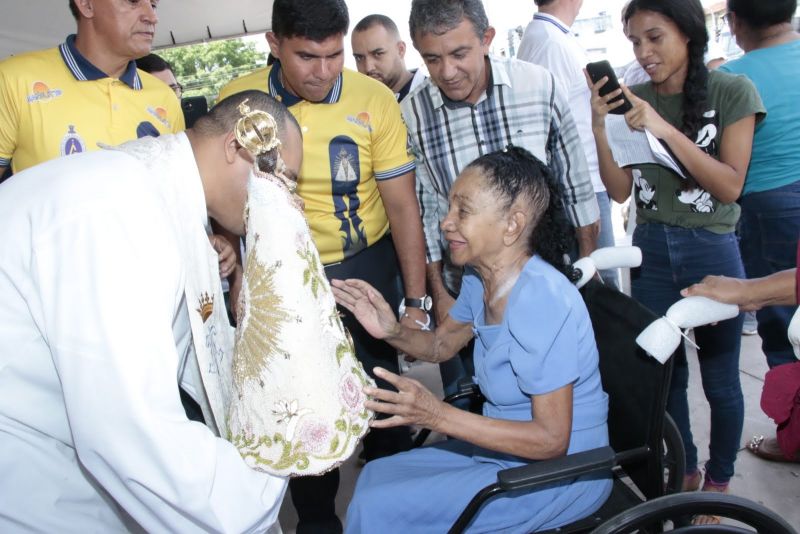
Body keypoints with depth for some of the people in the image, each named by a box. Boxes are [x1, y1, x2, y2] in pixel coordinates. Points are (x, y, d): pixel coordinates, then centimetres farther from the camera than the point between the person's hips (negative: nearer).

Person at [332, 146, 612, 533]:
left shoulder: (543, 301, -29)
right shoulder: (480, 277, -4)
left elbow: (552, 439, -26)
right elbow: (441, 345, 13)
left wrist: (438, 415, -32)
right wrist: (392, 332, -8)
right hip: (509, 446, 8)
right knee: (375, 476, 13)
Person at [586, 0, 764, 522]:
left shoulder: (732, 92, -8)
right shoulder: (631, 98, 1)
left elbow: (730, 186, -14)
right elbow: (620, 190, -2)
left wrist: (666, 131, -24)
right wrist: (599, 126, -16)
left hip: (712, 251, -3)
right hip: (650, 250, 3)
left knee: (719, 377, 9)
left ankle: (718, 484, 31)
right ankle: (684, 470, 35)